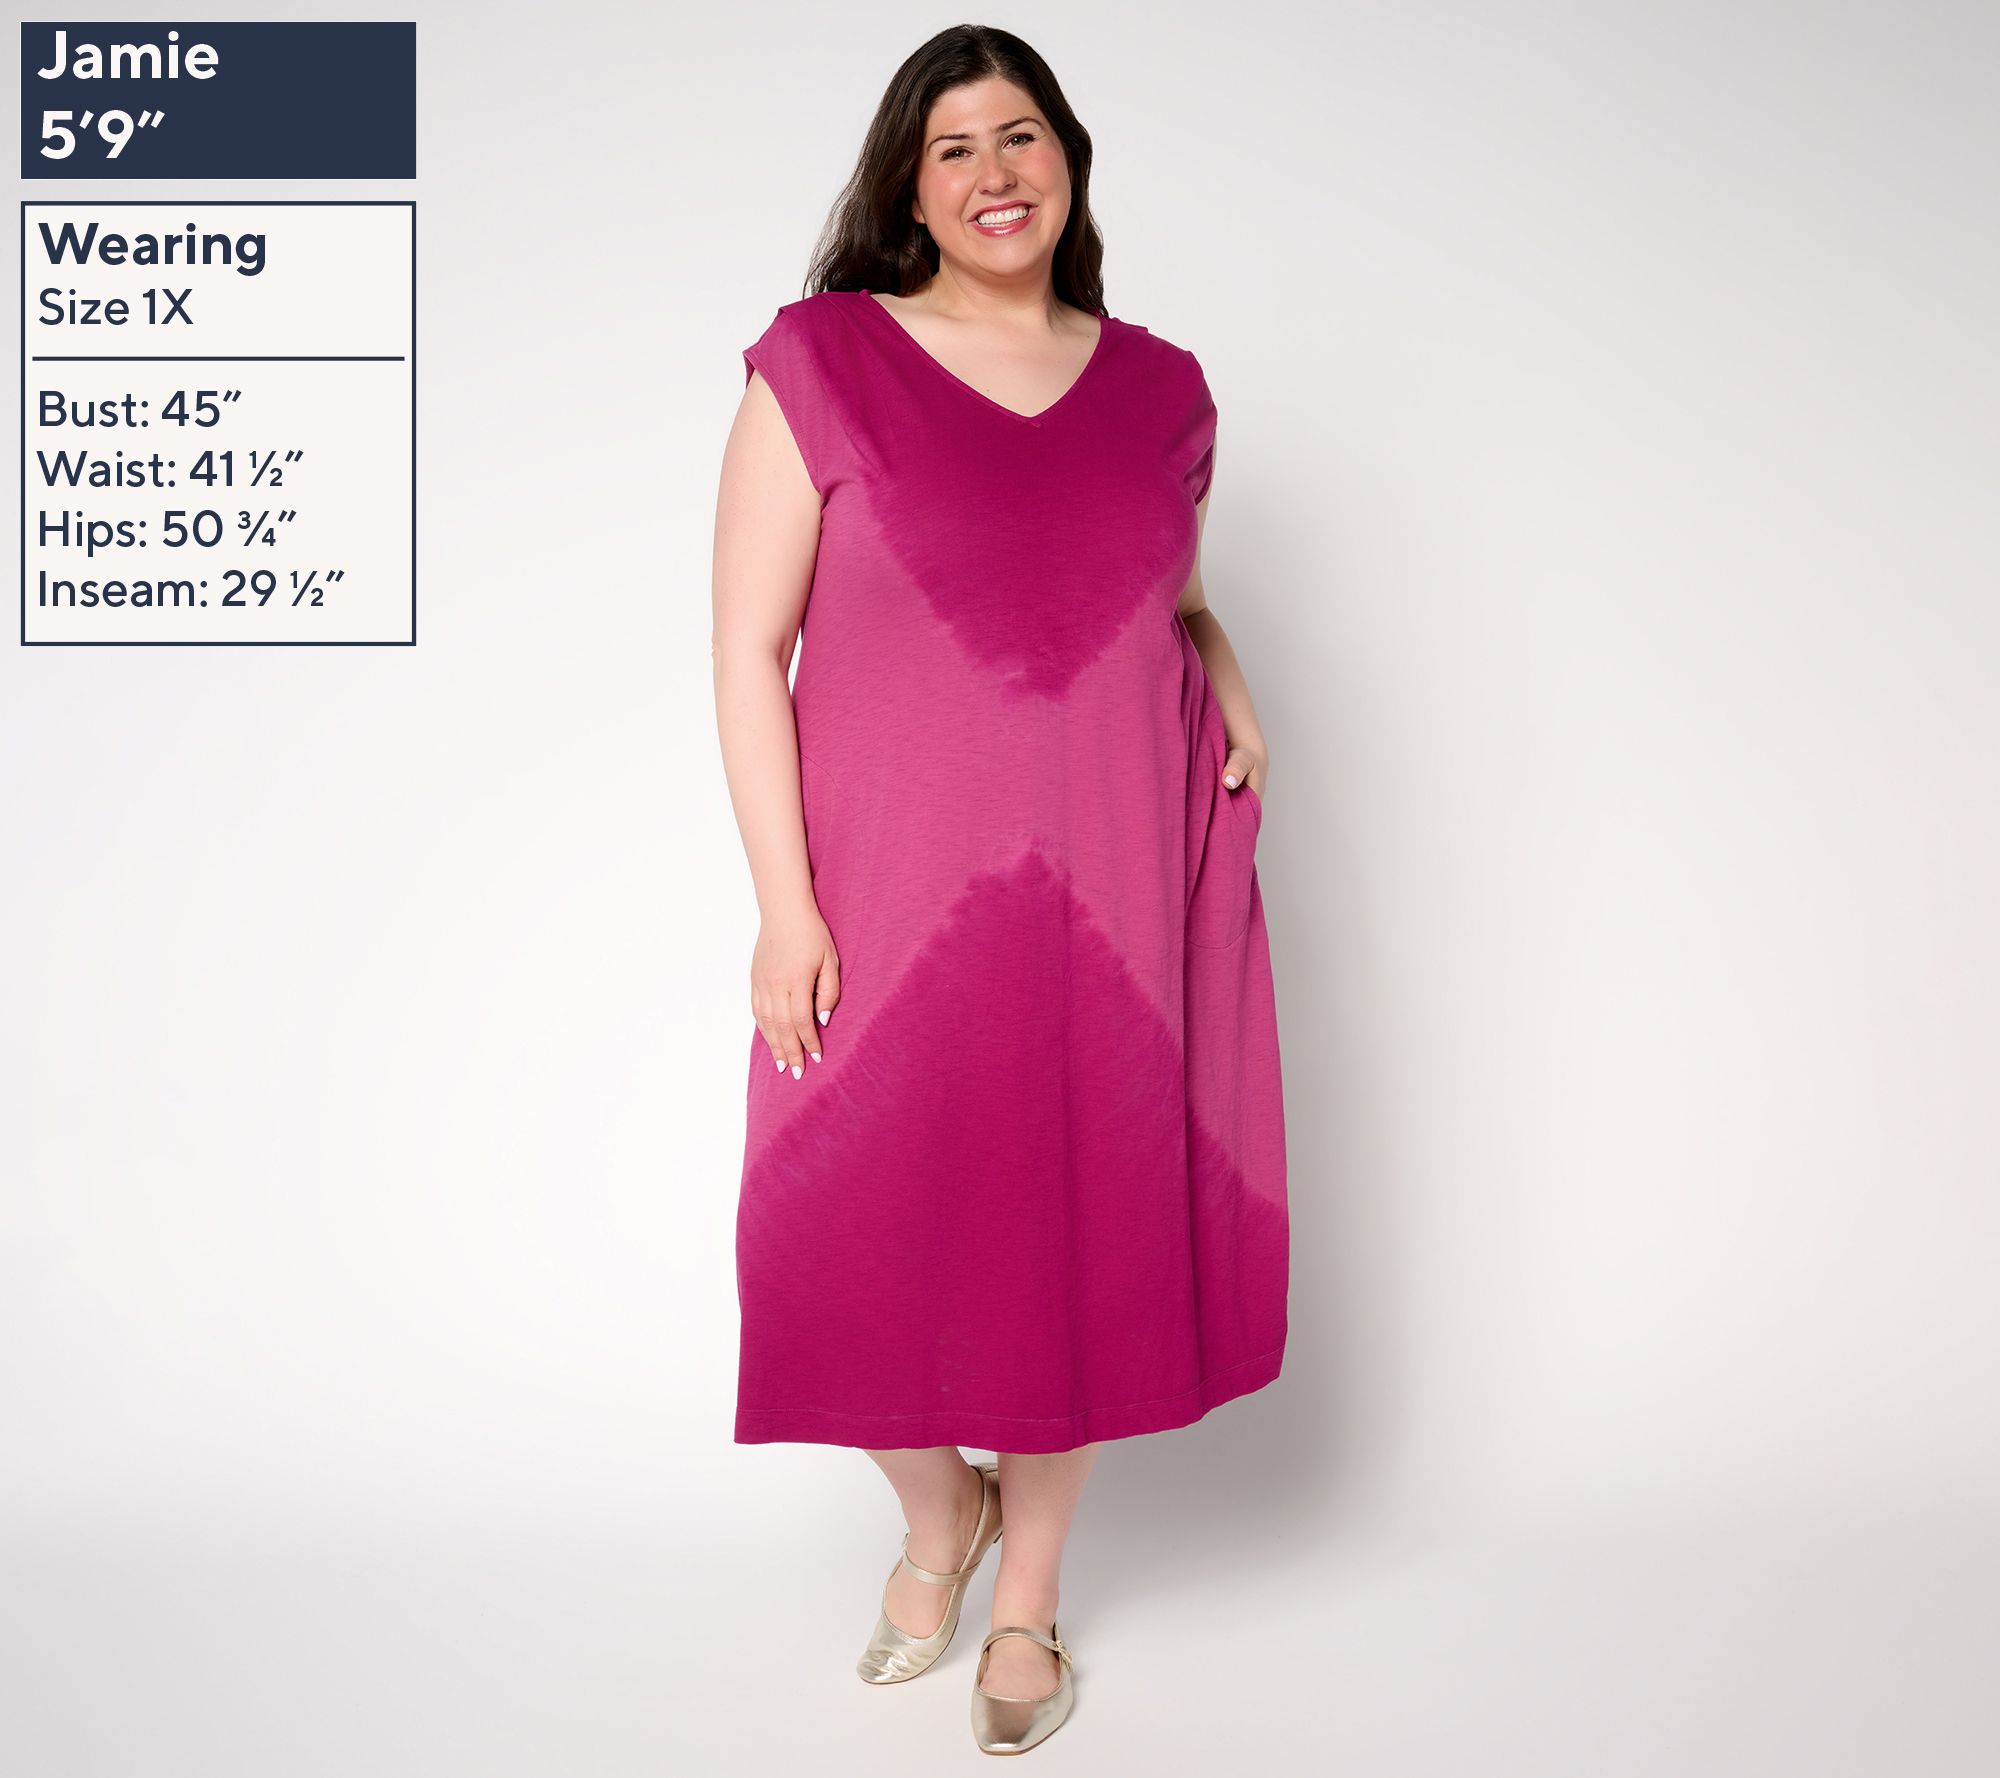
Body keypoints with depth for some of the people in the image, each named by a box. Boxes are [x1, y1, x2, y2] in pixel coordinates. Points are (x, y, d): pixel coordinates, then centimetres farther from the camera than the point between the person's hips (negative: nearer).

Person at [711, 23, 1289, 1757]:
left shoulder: (1159, 388, 8)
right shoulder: (820, 363, -2)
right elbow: (748, 649, -5)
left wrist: (1236, 692, 1)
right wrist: (785, 898, -12)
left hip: (1109, 896, 3)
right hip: (892, 896, -2)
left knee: (1084, 1220, 10)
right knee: (880, 1225, 5)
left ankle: (1030, 1585, 34)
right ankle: (934, 1517, 39)